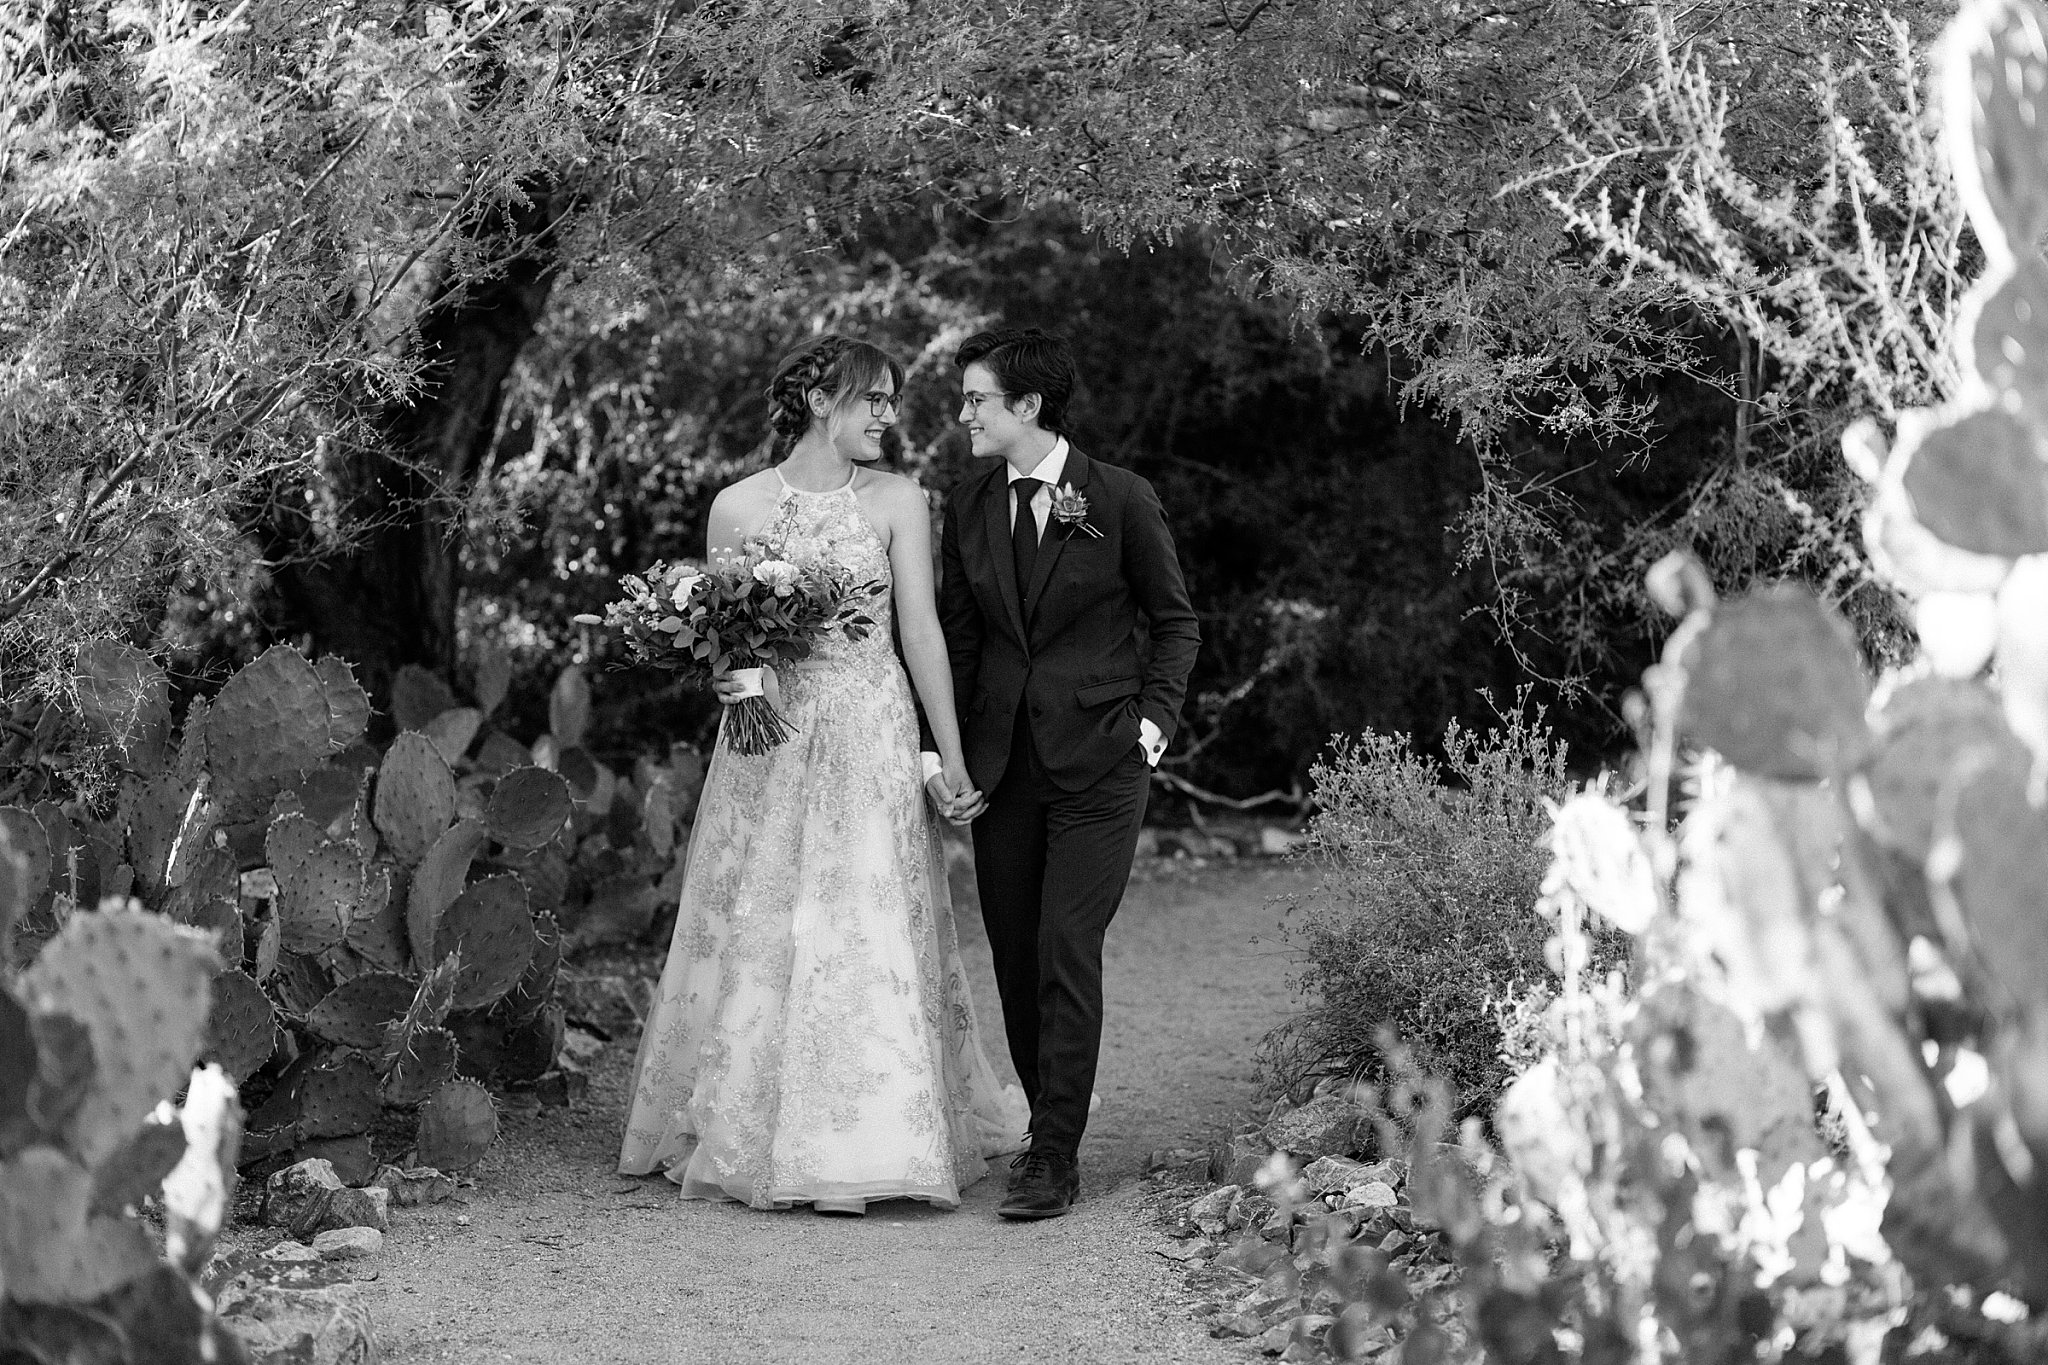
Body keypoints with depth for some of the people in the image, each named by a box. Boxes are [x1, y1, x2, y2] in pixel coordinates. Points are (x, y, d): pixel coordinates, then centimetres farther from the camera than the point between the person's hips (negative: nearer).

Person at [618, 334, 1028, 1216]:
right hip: (764, 742, 1)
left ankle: (847, 1152, 0)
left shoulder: (897, 501, 2)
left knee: (861, 929, -5)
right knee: (754, 932, 4)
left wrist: (951, 756, -2)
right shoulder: (737, 507, 4)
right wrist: (728, 675, -14)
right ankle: (740, 1132, 17)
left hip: (867, 741, -1)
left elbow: (920, 628, 0)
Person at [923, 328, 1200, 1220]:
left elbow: (1175, 622, 6)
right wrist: (941, 751, 4)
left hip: (1099, 761, -4)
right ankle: (1048, 1122, 23)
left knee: (1066, 954, -10)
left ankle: (1054, 1161, -6)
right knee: (1015, 961, 7)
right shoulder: (965, 509, 8)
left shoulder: (1121, 501, -4)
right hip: (1001, 765, 5)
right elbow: (957, 637, 12)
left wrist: (1151, 722, -4)